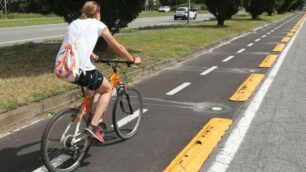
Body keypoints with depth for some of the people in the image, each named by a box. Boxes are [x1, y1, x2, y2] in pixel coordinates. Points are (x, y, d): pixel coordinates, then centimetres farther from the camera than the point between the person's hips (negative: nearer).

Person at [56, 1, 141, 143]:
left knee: (93, 86, 32)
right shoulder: (98, 24, 11)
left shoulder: (74, 23, 26)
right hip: (81, 69, -6)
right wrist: (133, 60, 31)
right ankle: (93, 126, 5)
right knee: (107, 89, 17)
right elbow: (117, 47, 17)